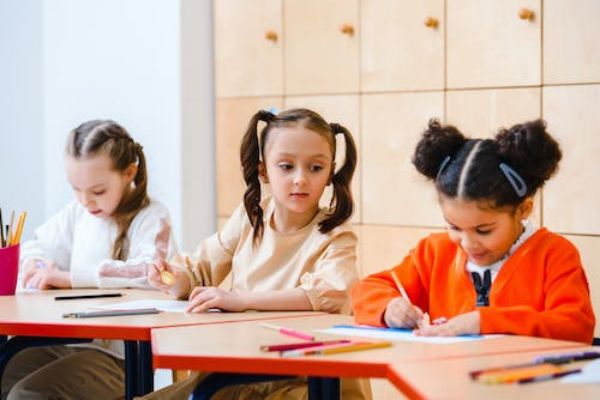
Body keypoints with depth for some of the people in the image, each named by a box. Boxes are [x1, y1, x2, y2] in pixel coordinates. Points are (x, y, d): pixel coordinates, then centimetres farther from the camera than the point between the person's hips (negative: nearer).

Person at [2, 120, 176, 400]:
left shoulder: (150, 218, -4)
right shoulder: (77, 213, 15)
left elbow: (149, 271, -23)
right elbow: (36, 246, 29)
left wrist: (72, 277, -23)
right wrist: (34, 264, 2)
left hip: (120, 356, -7)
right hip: (67, 342, 7)